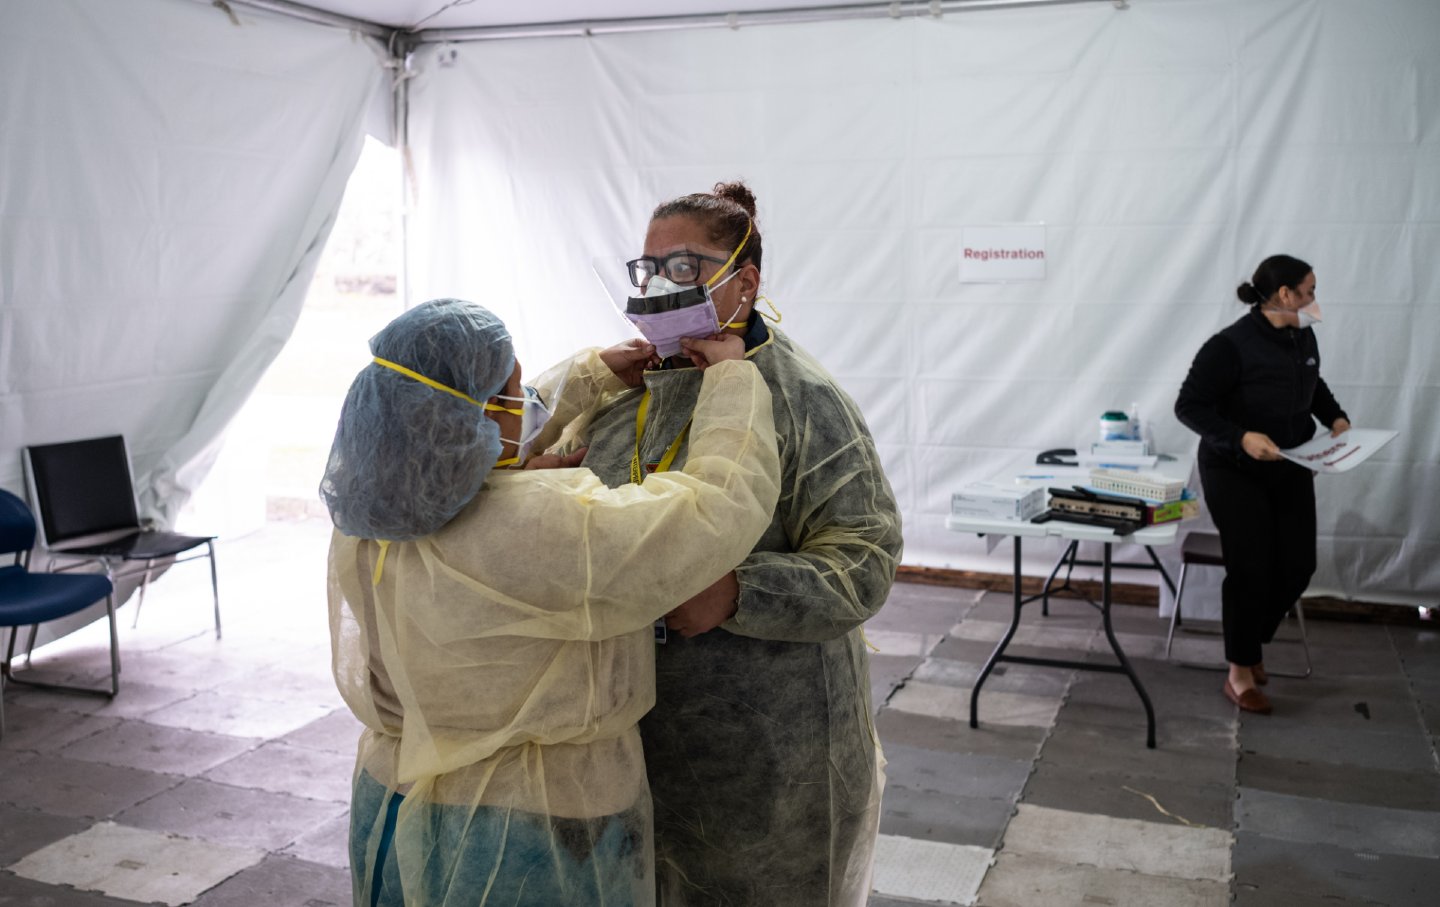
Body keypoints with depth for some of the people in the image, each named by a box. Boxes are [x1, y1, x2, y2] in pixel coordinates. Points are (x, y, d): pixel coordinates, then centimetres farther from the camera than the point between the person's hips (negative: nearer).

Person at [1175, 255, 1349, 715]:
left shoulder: (1304, 337, 1)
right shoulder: (1230, 346, -21)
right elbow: (1189, 406, -19)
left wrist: (1335, 417, 4)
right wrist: (1241, 438, -29)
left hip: (1291, 471, 7)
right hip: (1235, 471, -7)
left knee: (1298, 564, 3)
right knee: (1251, 568, -8)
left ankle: (1251, 640, 28)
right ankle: (1240, 673, 6)